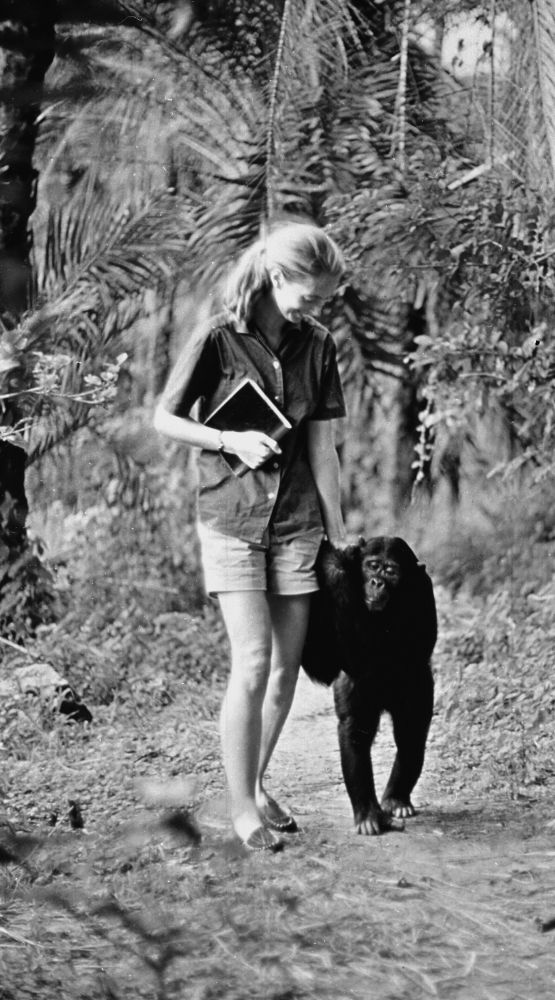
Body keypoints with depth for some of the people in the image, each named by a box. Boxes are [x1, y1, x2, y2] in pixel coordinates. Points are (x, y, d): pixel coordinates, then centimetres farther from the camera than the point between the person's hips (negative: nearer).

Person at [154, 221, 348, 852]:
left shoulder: (317, 347, 2)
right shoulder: (219, 340, -9)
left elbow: (321, 444, 5)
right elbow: (164, 419, -2)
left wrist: (337, 532, 4)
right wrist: (231, 441, -16)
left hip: (296, 521, 4)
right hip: (231, 519, -4)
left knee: (286, 667, 7)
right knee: (252, 663, -12)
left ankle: (256, 785, 26)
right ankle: (241, 809, -5)